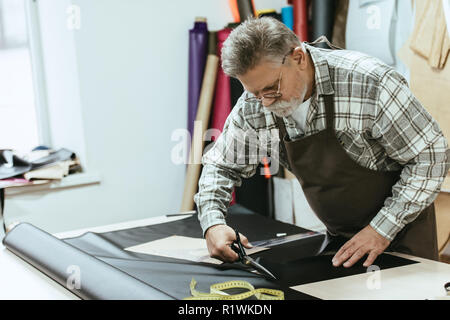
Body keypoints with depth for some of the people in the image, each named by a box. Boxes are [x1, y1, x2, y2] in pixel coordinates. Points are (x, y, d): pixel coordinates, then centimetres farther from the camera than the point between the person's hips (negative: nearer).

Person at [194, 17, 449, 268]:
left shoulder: (368, 82, -26)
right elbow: (221, 166, 3)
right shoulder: (253, 106, -12)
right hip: (340, 237, 4)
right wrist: (213, 224, -15)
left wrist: (382, 229, -21)